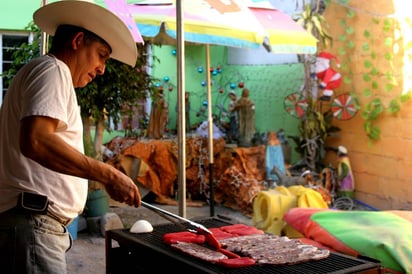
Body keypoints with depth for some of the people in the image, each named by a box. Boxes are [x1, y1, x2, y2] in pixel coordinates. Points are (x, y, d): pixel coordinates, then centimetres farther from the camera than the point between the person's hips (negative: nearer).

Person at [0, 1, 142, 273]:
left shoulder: (35, 72, 24)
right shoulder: (52, 69, -7)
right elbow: (35, 141, -24)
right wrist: (108, 174, -22)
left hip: (30, 223, 10)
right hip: (31, 224, -10)